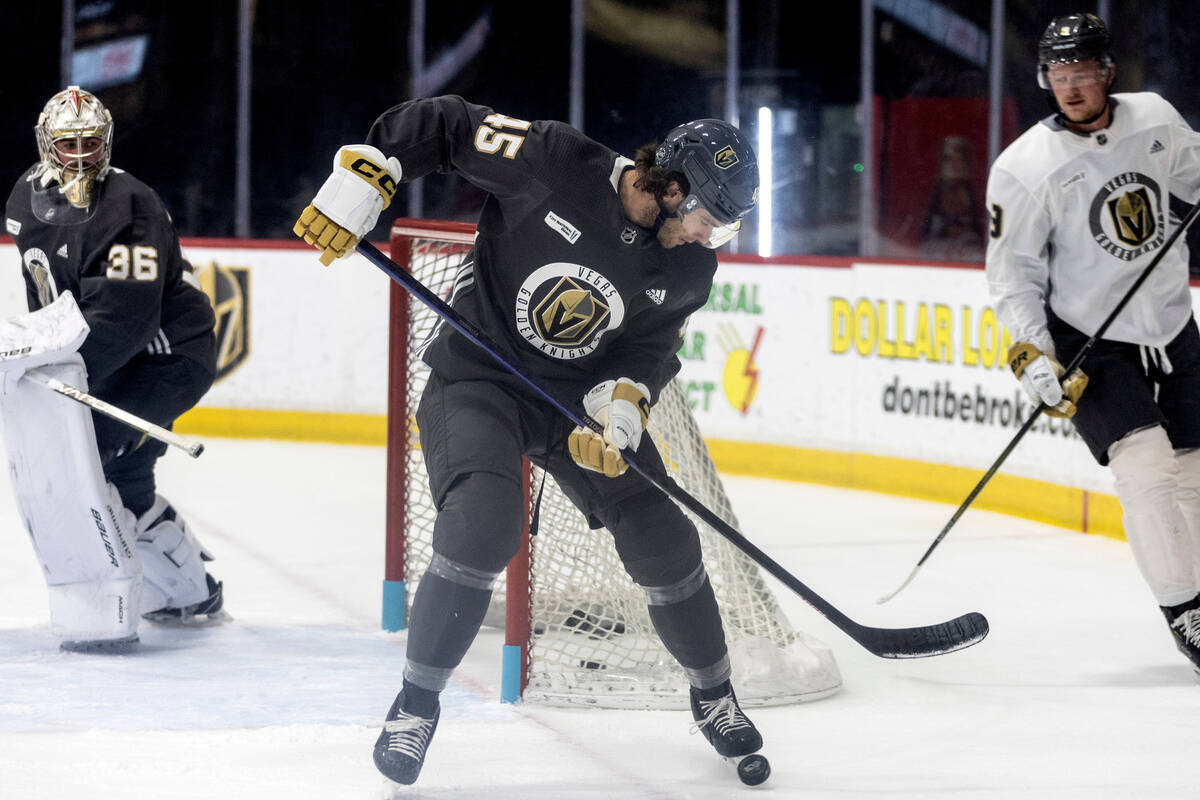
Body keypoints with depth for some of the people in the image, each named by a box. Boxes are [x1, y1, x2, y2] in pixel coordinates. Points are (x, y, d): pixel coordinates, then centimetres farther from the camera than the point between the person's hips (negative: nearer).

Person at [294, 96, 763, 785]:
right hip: (479, 376, -5)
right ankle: (418, 703, -9)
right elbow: (440, 125, -15)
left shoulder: (689, 270, -6)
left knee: (665, 542, -2)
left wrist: (621, 411, -22)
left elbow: (649, 353, -2)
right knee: (481, 527, -27)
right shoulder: (554, 162, -21)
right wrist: (359, 182, -20)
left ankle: (714, 696, 24)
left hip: (585, 393, 5)